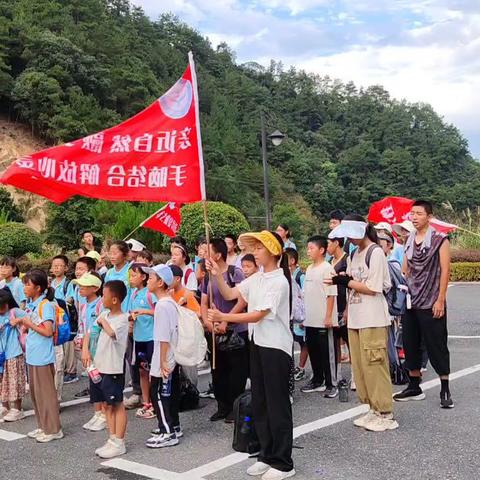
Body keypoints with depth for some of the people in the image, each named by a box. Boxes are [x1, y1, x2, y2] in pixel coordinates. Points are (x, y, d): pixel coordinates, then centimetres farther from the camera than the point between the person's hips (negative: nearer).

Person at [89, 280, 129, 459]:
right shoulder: (104, 314, 7)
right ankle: (112, 440, 24)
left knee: (117, 405, 2)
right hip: (99, 367, 8)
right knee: (107, 405, 14)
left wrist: (103, 321, -20)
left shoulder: (122, 319, -17)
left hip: (113, 369, -8)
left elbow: (112, 332, -37)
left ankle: (119, 444, 10)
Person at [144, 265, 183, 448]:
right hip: (172, 359, 9)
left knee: (158, 393, -2)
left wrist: (162, 361, -19)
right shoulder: (171, 302, 10)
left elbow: (164, 337, -22)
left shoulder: (162, 305, -19)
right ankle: (173, 427, 27)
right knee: (170, 393, 17)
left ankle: (167, 433, 3)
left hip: (164, 362, -9)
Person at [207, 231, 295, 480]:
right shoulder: (256, 278, 9)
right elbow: (230, 295, 10)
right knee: (259, 402, 14)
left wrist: (223, 317, -21)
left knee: (277, 404, -1)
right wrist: (218, 276, -5)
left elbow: (257, 315, -19)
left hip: (276, 346, -8)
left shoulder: (279, 281, -16)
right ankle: (267, 455, 26)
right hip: (257, 343, 8)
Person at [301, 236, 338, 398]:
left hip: (323, 320, -8)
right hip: (310, 319, 8)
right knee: (313, 351, 14)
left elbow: (331, 294, -14)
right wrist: (303, 315, 15)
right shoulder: (309, 269, 14)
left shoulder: (327, 268, -10)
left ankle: (331, 385, 8)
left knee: (327, 352, 0)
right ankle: (318, 380, 27)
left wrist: (328, 316, -17)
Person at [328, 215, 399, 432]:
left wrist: (346, 281, -13)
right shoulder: (354, 254, 15)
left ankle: (385, 413, 5)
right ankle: (374, 409, 19)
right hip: (355, 319, 8)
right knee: (359, 365, 9)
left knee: (374, 365, -5)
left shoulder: (375, 252, -9)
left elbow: (372, 288, -14)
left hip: (373, 320, -8)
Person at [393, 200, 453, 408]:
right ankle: (414, 387, 23)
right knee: (410, 345, 11)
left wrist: (440, 300, -13)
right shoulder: (409, 240, 10)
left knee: (437, 346, 1)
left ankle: (445, 389, 13)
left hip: (431, 305, -6)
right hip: (410, 303, 6)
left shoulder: (440, 240, -6)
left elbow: (445, 271, -9)